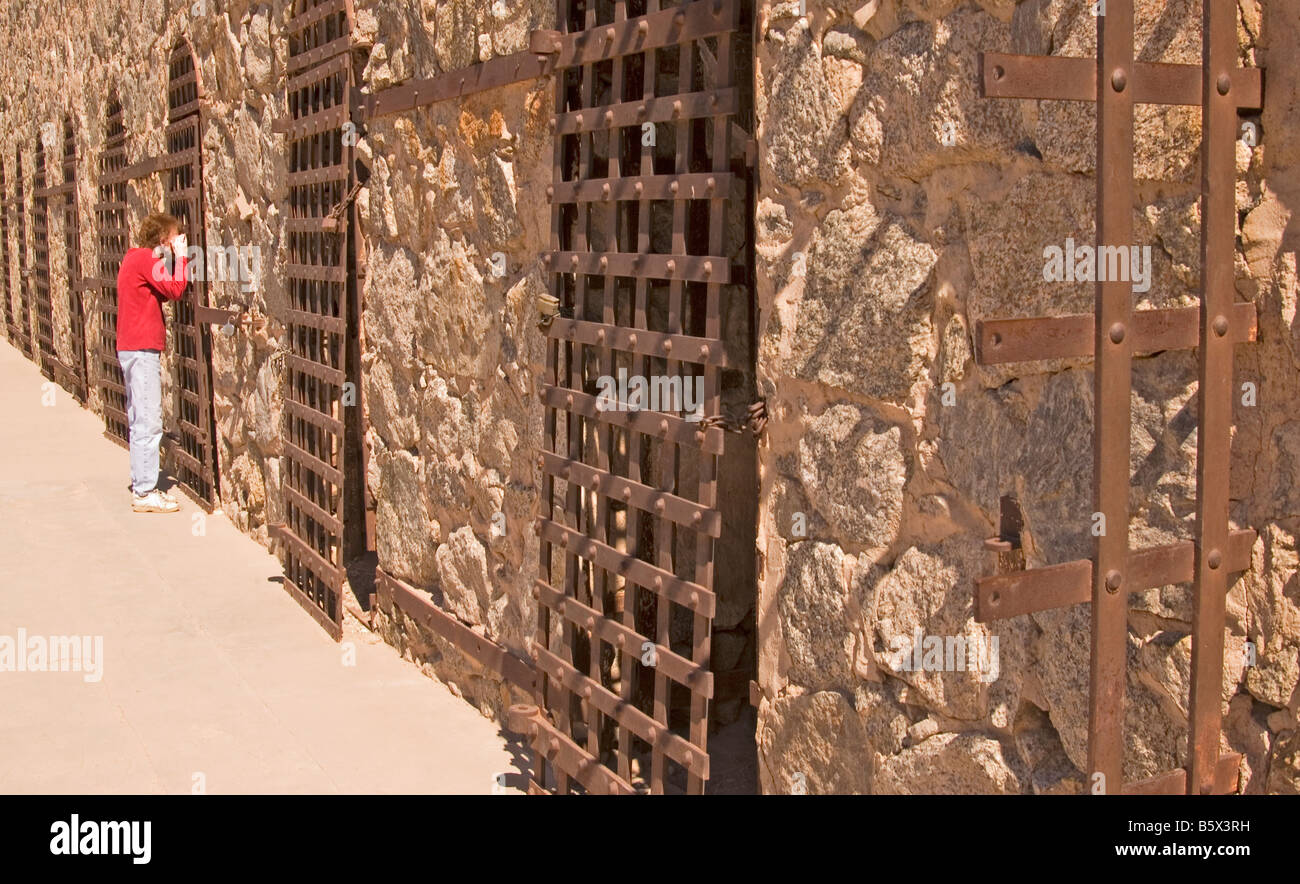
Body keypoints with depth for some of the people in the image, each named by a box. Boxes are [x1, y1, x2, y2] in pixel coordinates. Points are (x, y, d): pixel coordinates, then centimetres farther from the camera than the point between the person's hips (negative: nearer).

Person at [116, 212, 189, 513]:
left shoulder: (136, 257, 16)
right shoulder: (146, 259, -13)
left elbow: (163, 291, 14)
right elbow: (175, 290, -19)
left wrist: (170, 258, 6)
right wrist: (180, 256, -11)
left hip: (133, 349, 11)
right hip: (143, 350, -11)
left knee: (141, 421, 15)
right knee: (149, 423, -9)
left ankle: (142, 484, 21)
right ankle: (145, 493, -7)